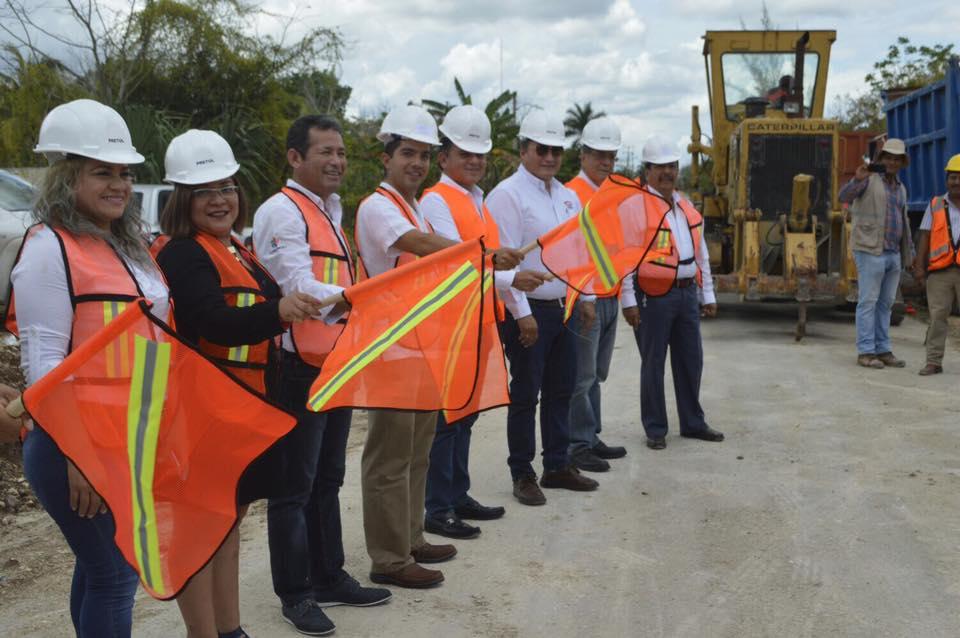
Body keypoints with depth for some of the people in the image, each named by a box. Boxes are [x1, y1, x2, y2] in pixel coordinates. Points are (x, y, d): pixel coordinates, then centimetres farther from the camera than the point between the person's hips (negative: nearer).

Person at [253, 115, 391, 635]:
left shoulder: (331, 210, 16)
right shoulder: (281, 211, -13)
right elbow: (299, 288, -23)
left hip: (336, 365, 9)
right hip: (299, 369, -9)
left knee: (327, 479, 18)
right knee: (294, 487, 2)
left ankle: (329, 577, 30)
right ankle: (294, 594, 14)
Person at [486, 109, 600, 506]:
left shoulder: (567, 197, 13)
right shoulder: (508, 195, -11)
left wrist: (586, 298, 16)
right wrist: (522, 314, -19)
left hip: (563, 308, 8)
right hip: (529, 311, -8)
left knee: (561, 389, 14)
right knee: (525, 394, 1)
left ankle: (557, 465, 26)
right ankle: (522, 474, 12)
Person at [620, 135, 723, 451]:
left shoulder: (686, 206, 15)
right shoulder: (634, 206, -8)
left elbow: (700, 254, 20)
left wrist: (707, 294, 18)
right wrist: (628, 301, -15)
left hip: (687, 294, 7)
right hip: (654, 296, -7)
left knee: (690, 360, 13)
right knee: (653, 363, 2)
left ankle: (693, 422, 26)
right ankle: (655, 429, 12)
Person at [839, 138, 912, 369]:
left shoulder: (901, 189, 17)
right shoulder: (869, 179, -4)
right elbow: (845, 196, -21)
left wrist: (909, 253, 19)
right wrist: (857, 179, -40)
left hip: (893, 254, 7)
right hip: (871, 251, -7)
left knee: (886, 303, 9)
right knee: (868, 302, -5)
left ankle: (883, 351, 14)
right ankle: (865, 352, -2)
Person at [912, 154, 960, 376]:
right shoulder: (935, 205, 10)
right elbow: (925, 237, 5)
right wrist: (919, 266, -3)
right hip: (940, 272, 0)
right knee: (937, 316, -2)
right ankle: (934, 362, 1)